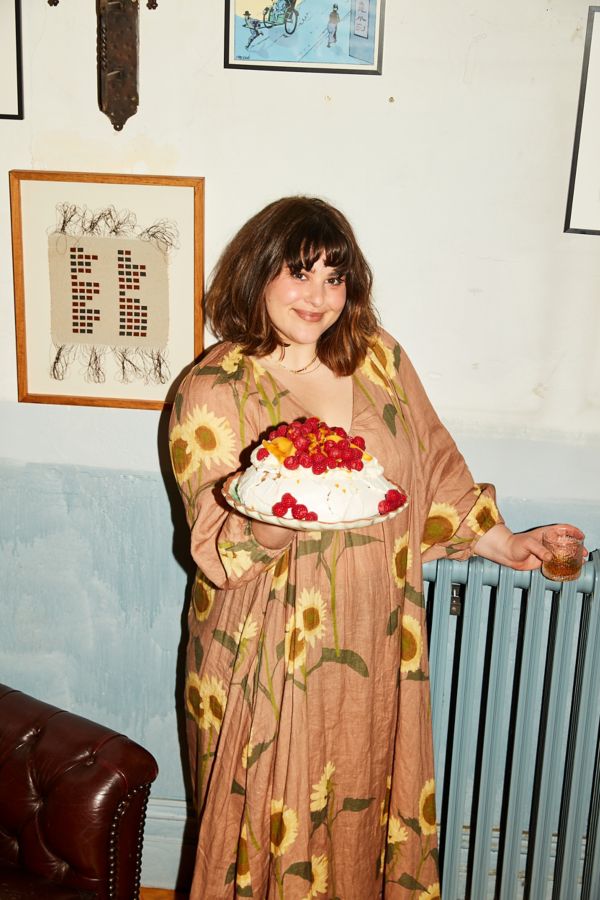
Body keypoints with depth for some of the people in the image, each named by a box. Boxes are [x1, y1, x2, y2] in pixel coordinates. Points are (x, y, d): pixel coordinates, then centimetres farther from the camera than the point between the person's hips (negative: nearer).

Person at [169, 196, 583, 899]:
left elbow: (433, 463, 12)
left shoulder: (378, 354, 2)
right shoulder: (211, 393, -10)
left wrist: (500, 542, 13)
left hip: (375, 649, 4)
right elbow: (216, 550, -14)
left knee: (365, 804, 17)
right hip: (272, 653, -3)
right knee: (274, 818, 9)